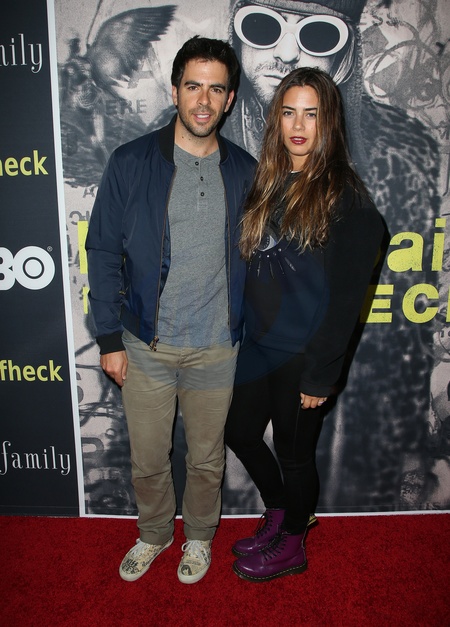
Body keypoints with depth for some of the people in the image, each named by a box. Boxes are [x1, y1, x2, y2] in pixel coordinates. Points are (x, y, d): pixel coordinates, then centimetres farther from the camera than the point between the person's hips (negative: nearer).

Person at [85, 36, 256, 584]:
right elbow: (103, 254, -3)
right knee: (147, 459, 16)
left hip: (217, 349, 1)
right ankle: (153, 534, 46)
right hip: (146, 347, 0)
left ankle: (198, 536, 46)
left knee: (206, 459, 17)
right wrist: (110, 338, -5)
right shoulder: (131, 163, -5)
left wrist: (250, 334, 5)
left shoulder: (244, 172, 1)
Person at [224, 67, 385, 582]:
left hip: (303, 354, -7)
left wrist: (320, 373, -15)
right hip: (257, 342, 7)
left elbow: (347, 294, -15)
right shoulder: (266, 183, 7)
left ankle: (292, 547, 40)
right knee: (240, 432, 19)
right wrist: (239, 329, 5)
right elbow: (249, 268, 9)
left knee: (294, 452, 12)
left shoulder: (345, 196, -13)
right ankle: (278, 517, 46)